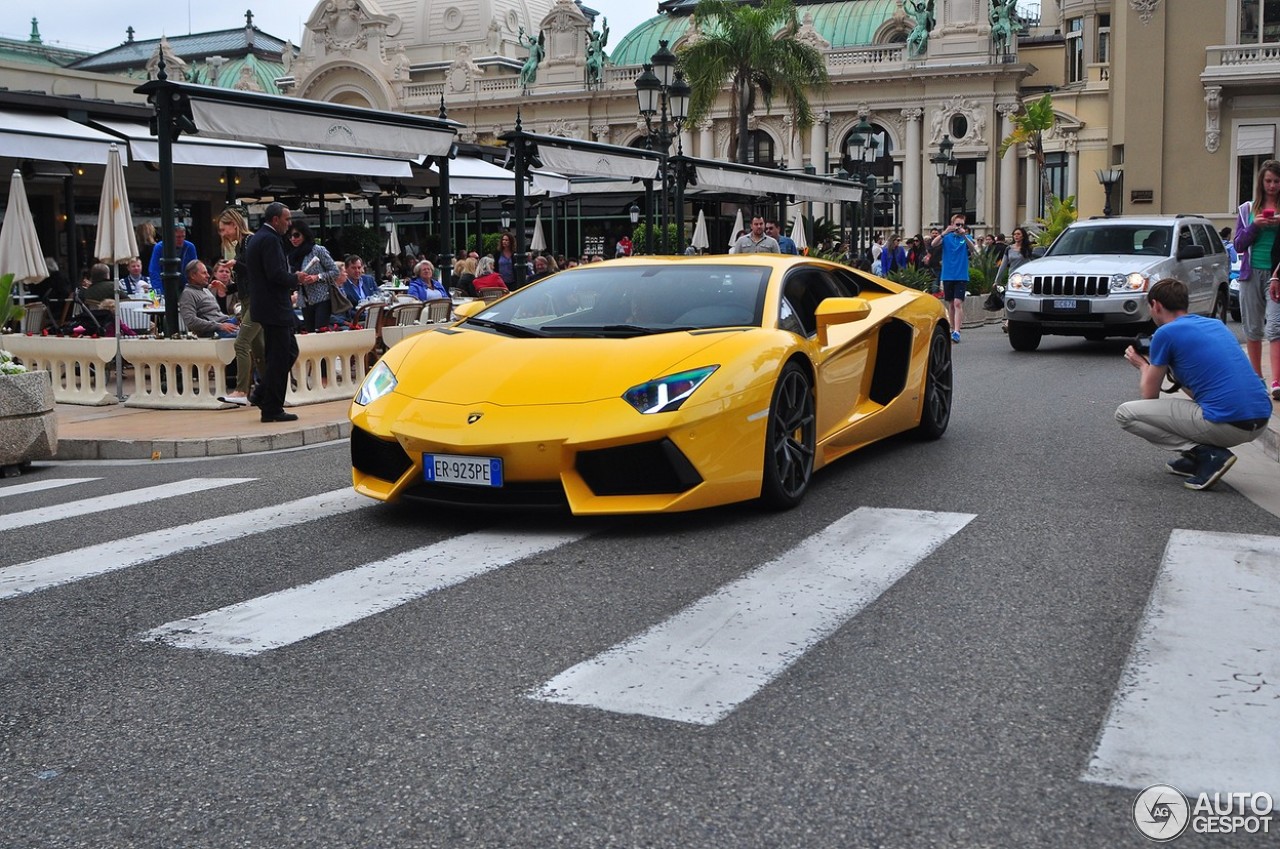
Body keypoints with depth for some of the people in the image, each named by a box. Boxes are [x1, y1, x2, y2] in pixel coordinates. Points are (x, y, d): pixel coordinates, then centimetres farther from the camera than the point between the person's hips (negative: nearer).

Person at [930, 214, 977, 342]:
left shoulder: (967, 237, 4)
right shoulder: (946, 237, 5)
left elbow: (972, 249, -15)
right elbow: (933, 244, -12)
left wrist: (964, 236, -30)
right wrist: (945, 232, -25)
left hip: (961, 276, -2)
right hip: (947, 275, 2)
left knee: (958, 303, -13)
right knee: (951, 304, 11)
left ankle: (957, 332, -20)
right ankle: (953, 329, 24)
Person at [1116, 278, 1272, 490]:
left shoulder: (1165, 333, -2)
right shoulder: (1216, 324, 20)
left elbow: (1150, 396, 8)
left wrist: (1143, 365, 26)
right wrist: (1165, 365, 34)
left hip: (1226, 424, -8)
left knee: (1125, 413, 2)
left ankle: (1206, 454, -7)